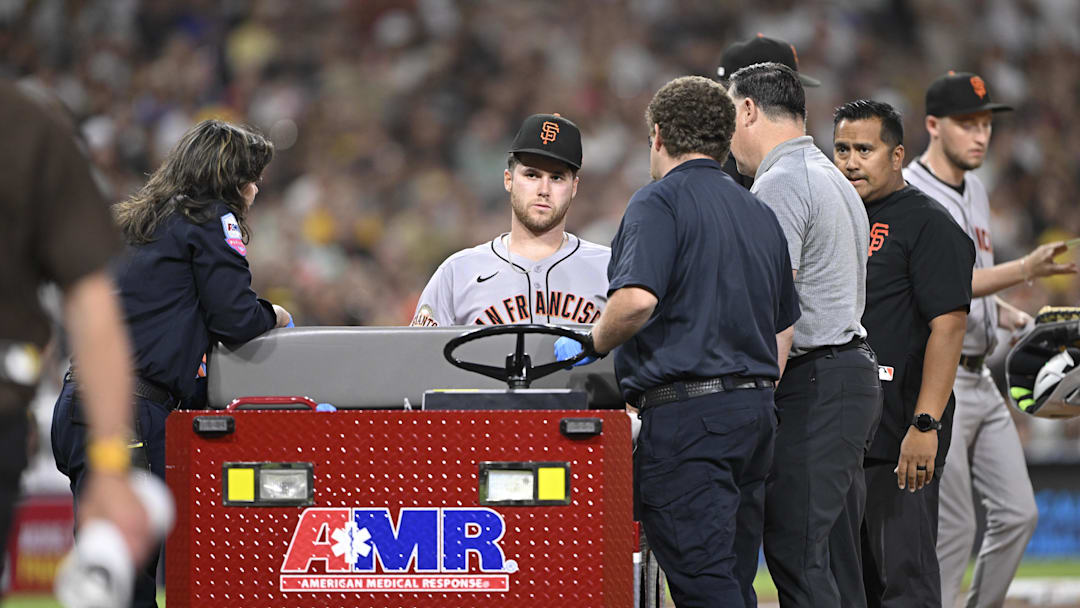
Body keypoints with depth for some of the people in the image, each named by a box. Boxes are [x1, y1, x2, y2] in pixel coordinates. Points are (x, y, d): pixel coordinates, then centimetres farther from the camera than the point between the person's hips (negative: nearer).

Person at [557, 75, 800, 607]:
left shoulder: (660, 203, -7)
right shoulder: (761, 215, 19)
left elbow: (637, 300, -23)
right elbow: (783, 327, 24)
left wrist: (592, 345, -6)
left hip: (685, 410, -8)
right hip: (755, 406, 8)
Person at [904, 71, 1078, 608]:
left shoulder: (974, 190, 15)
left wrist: (1020, 321, 8)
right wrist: (1024, 270, -35)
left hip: (979, 378, 9)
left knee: (1017, 513, 6)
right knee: (952, 528, -8)